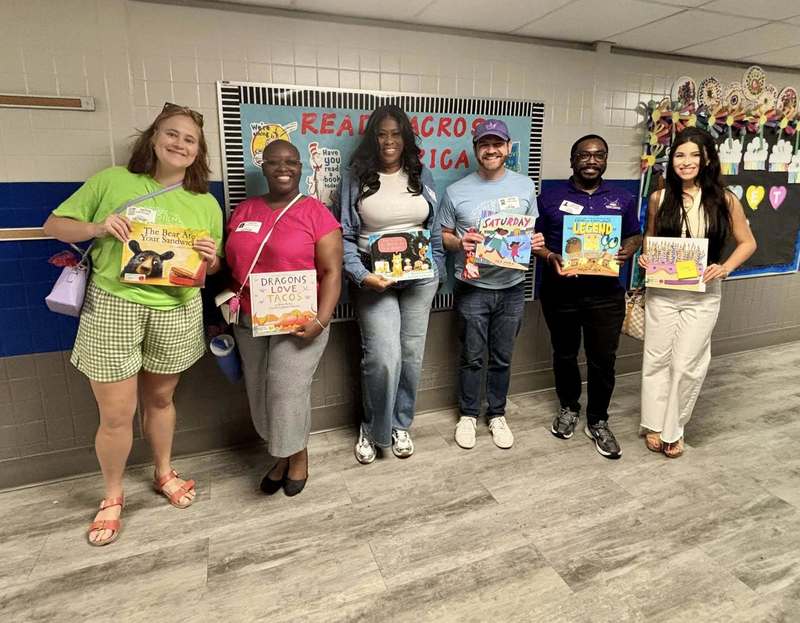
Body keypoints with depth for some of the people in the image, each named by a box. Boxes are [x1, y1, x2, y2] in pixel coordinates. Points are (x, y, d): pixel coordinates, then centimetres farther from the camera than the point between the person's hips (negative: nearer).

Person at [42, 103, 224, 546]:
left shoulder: (206, 204, 6)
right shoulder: (111, 180, 0)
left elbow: (213, 270, 12)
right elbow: (54, 225, 5)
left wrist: (209, 259, -11)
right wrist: (96, 228, -15)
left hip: (176, 311, 2)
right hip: (112, 306, -2)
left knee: (159, 399, 19)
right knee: (116, 415, 5)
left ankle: (164, 474, 43)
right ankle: (112, 496, 30)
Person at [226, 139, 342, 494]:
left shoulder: (316, 213, -6)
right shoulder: (243, 211, 9)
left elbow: (331, 272, -9)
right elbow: (229, 265, 16)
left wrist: (321, 320, -19)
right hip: (249, 323, 5)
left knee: (288, 392, -5)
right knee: (260, 395, 11)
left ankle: (298, 454, 23)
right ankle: (279, 455, 33)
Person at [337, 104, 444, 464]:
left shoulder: (421, 176, 10)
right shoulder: (355, 177, 1)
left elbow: (434, 228, 14)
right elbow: (344, 235, -3)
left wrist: (437, 270, 8)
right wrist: (361, 275, -16)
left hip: (420, 277, 4)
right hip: (375, 279, -3)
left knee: (412, 354, 8)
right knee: (384, 357, -12)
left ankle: (400, 425, 28)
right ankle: (373, 428, 14)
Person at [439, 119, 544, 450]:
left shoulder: (525, 185, 4)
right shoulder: (456, 191, -3)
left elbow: (531, 229, 13)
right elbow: (443, 236, 4)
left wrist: (535, 241, -9)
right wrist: (460, 242, -17)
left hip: (511, 287, 2)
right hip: (472, 288, -2)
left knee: (502, 358, 14)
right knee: (471, 357, 10)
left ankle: (497, 415, 32)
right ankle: (468, 415, 29)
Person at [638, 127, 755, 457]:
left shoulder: (724, 199, -4)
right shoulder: (659, 199, -1)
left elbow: (747, 242, 5)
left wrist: (725, 268, -12)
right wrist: (645, 257, -7)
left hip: (703, 295, -1)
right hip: (661, 291, 1)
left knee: (687, 364, 5)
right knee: (657, 359, 8)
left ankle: (674, 428, 25)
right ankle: (655, 424, 25)